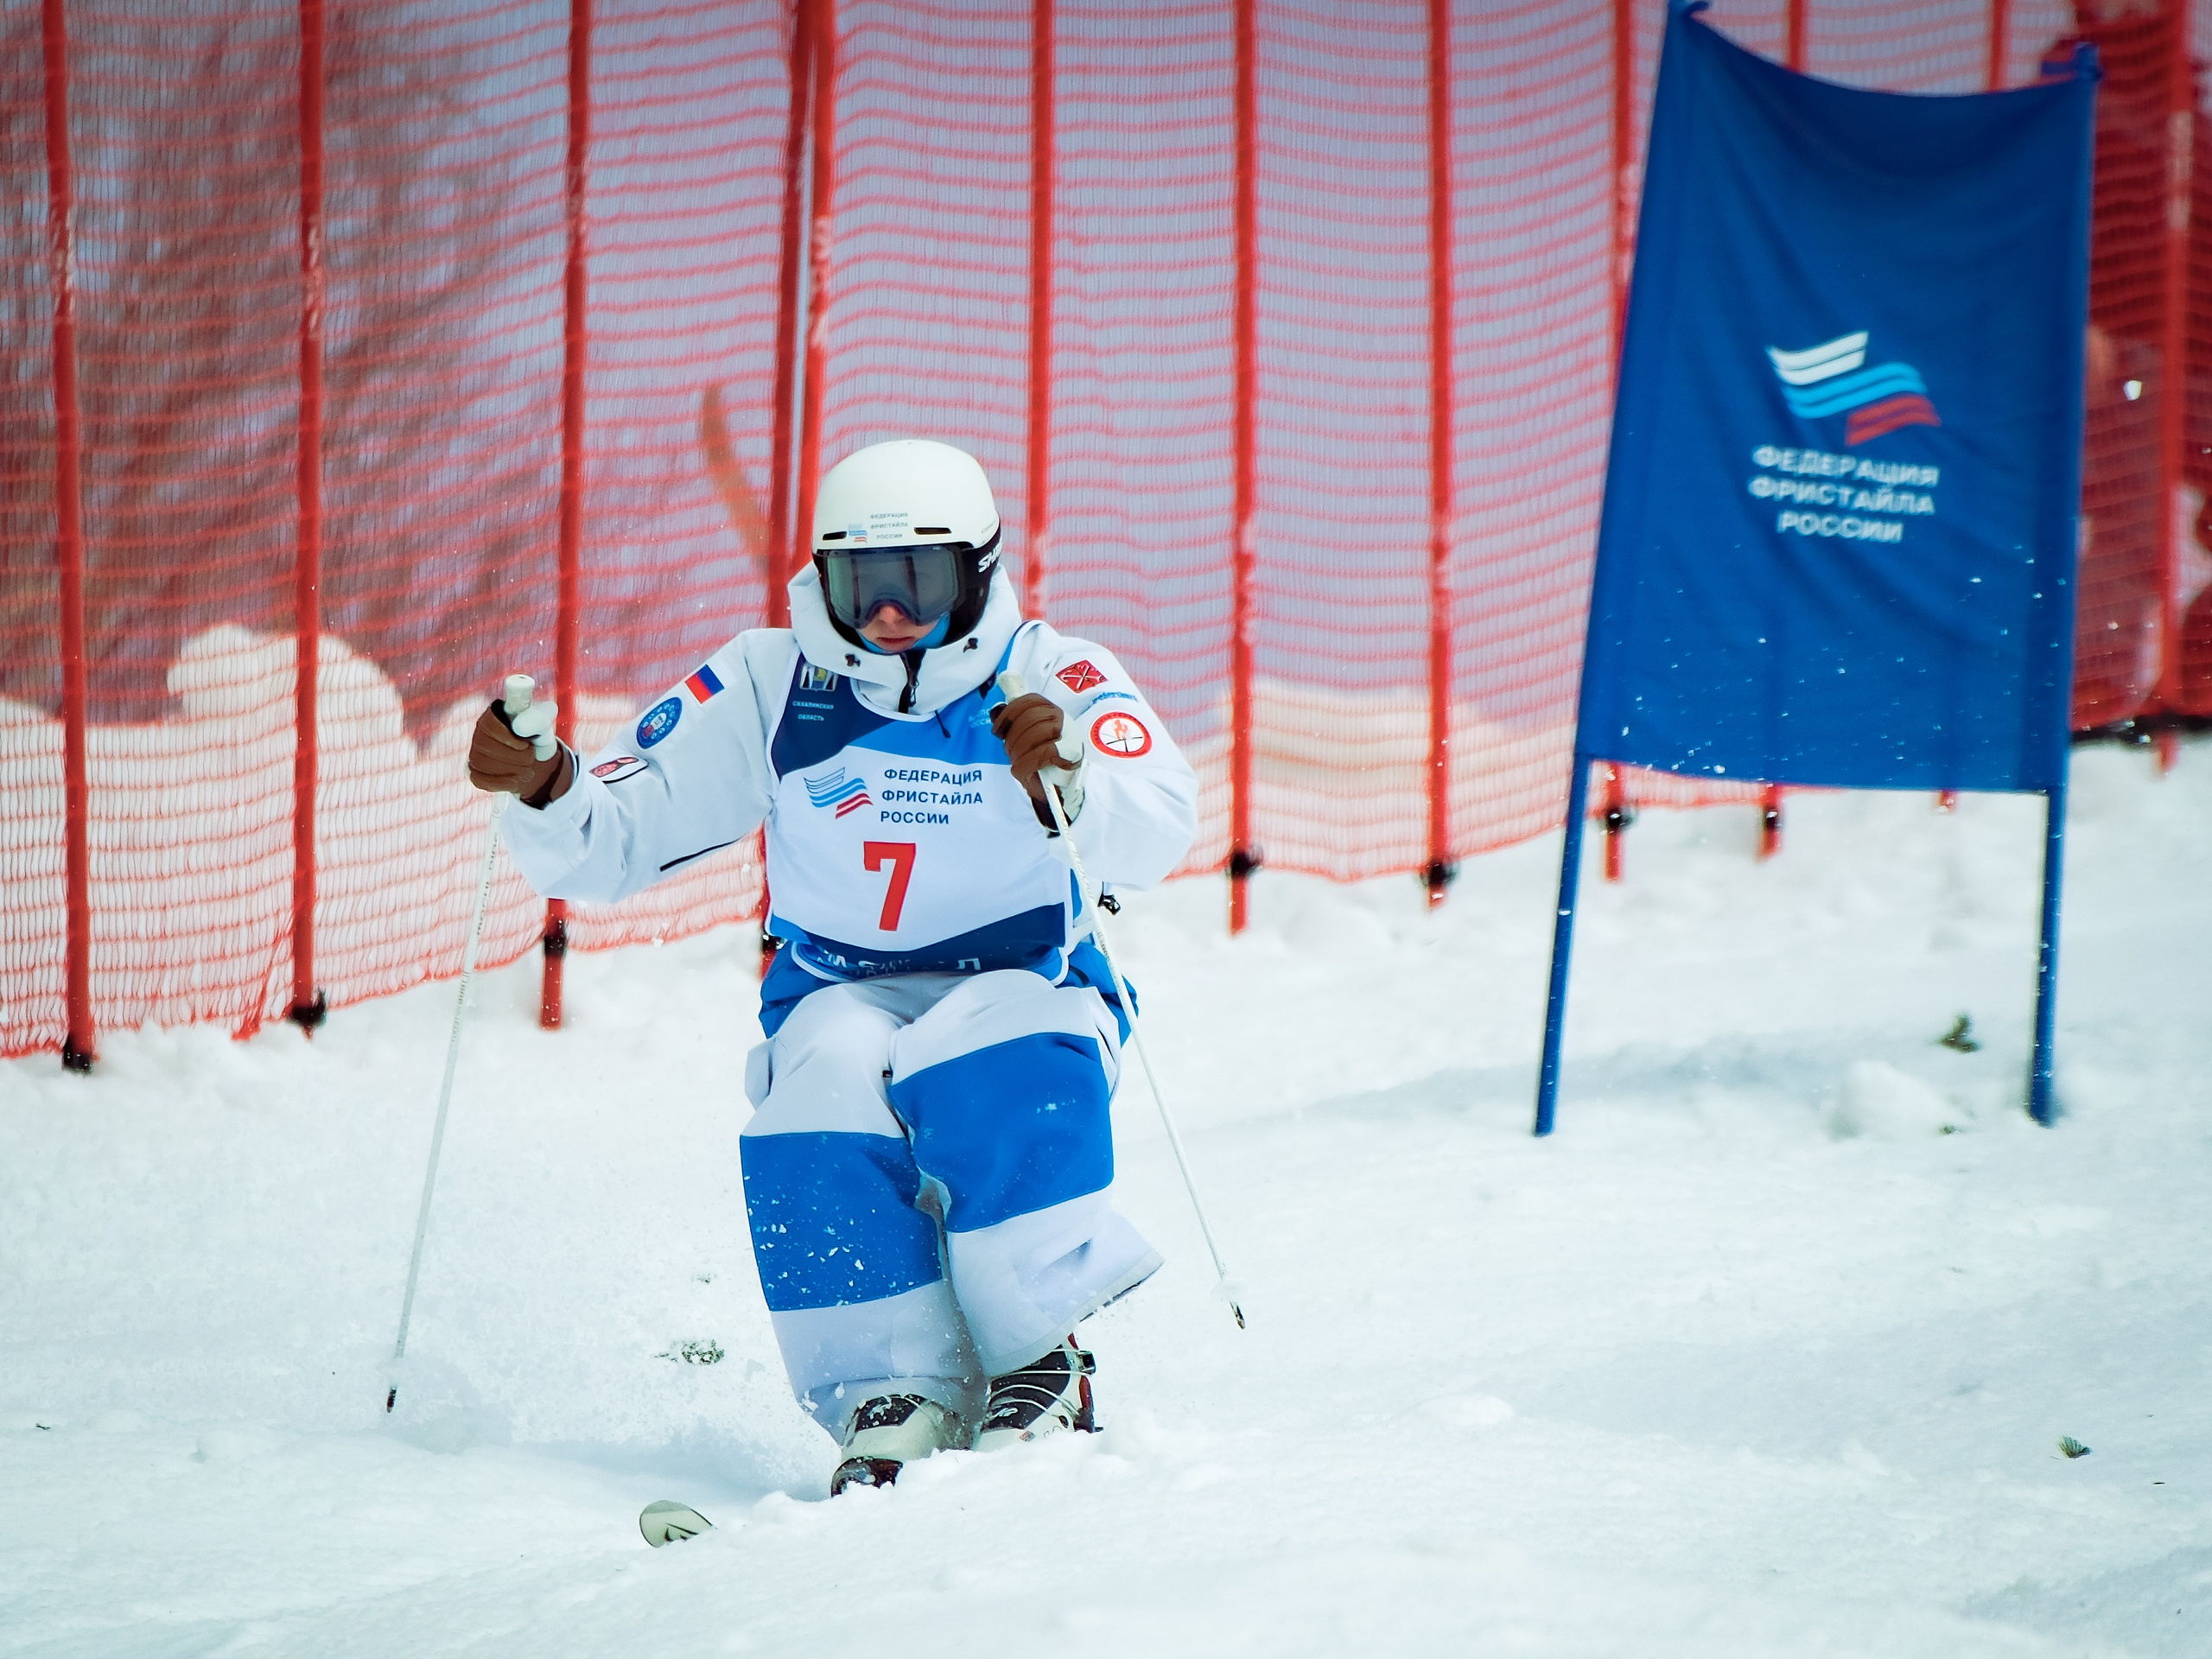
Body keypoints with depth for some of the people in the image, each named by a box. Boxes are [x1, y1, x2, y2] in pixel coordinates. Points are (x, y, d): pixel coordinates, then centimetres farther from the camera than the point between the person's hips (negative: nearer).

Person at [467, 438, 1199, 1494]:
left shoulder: (1055, 683, -10)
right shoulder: (770, 691, -4)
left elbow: (1153, 836, -28)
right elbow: (607, 846, -6)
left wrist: (1067, 782, -50)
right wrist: (545, 789, -28)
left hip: (1019, 988, -1)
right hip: (842, 1000, 2)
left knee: (989, 1067, -35)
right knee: (830, 1085, -32)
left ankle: (1036, 1366, -23)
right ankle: (892, 1396, -27)